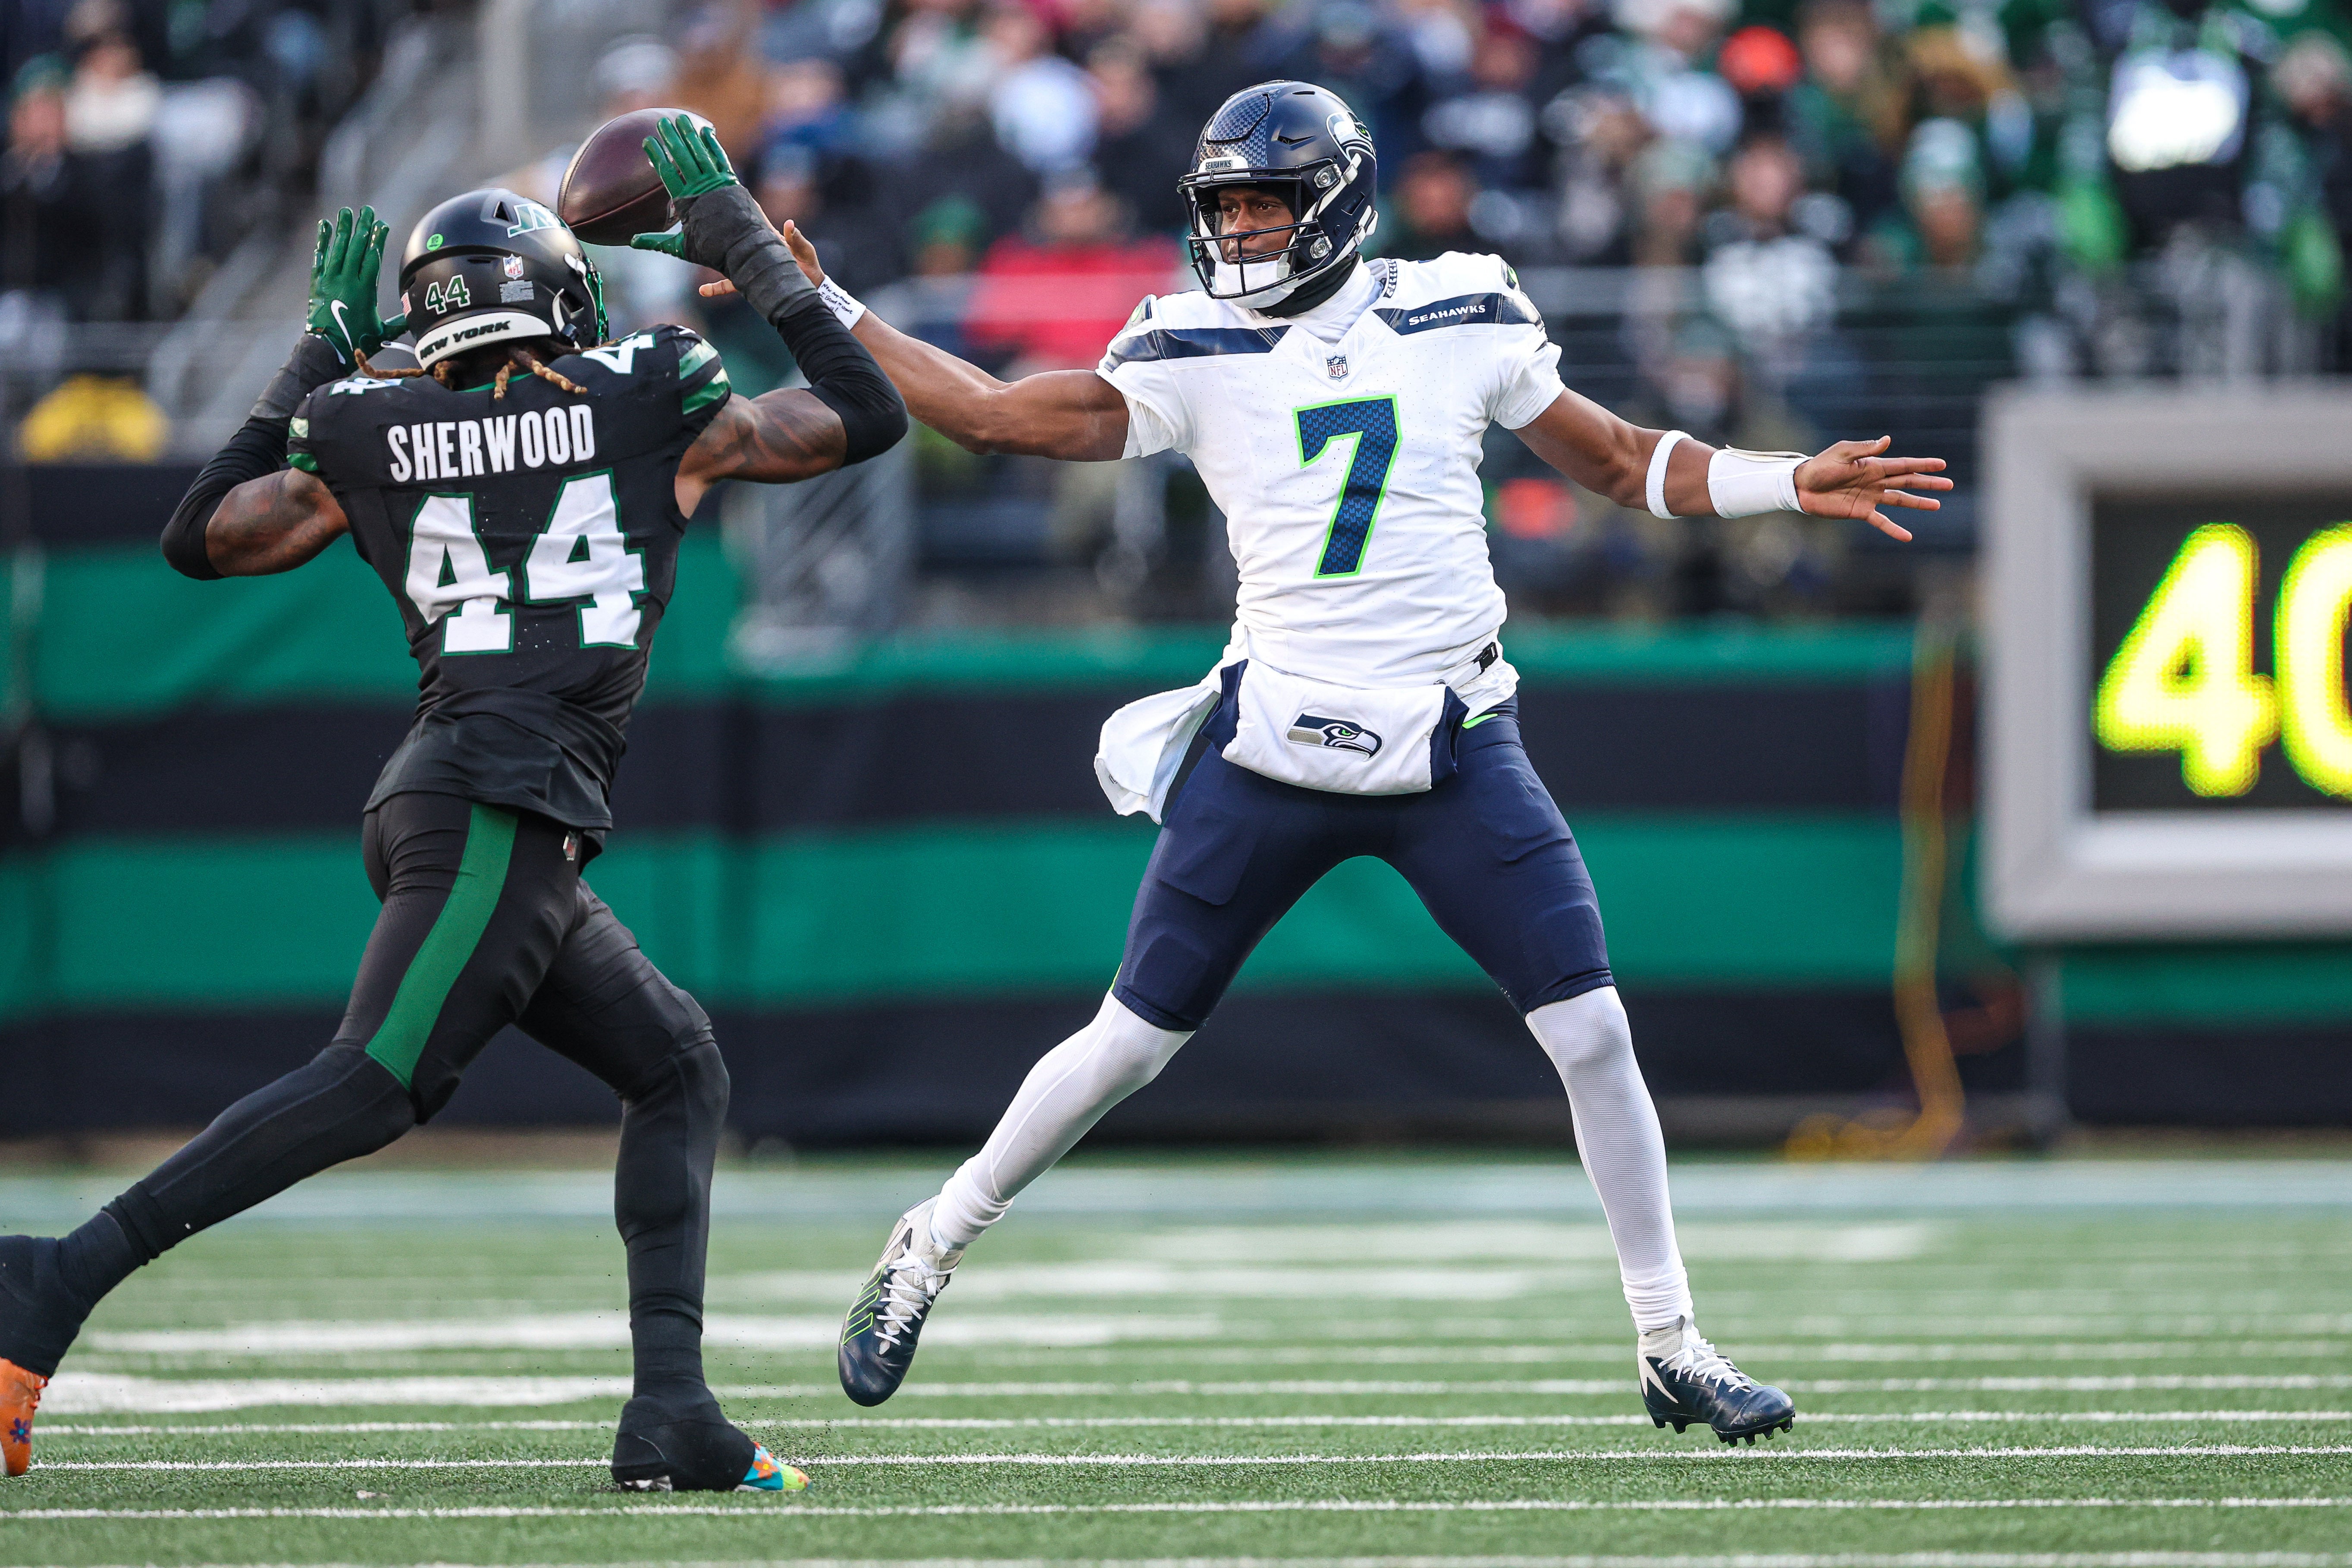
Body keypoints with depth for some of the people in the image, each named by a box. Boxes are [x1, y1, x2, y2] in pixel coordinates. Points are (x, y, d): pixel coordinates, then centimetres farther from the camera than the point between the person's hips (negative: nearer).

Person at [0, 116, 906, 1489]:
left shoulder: (377, 437, 13)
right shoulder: (654, 406, 5)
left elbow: (203, 539, 27)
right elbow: (869, 419, 16)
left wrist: (323, 355, 29)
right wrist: (751, 251, 22)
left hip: (439, 799, 7)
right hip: (508, 804, -7)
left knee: (679, 1069, 13)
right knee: (381, 1081, -16)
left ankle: (671, 1408, 0)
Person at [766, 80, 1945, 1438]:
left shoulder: (1460, 324, 3)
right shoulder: (1197, 356, 1)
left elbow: (1622, 461, 12)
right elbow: (994, 416, -1)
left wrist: (1793, 484, 1)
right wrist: (823, 308, -6)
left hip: (1455, 752, 0)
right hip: (1273, 752, 0)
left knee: (1593, 1033, -7)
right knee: (1134, 1040, 3)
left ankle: (1672, 1347, 4)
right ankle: (931, 1250, 23)